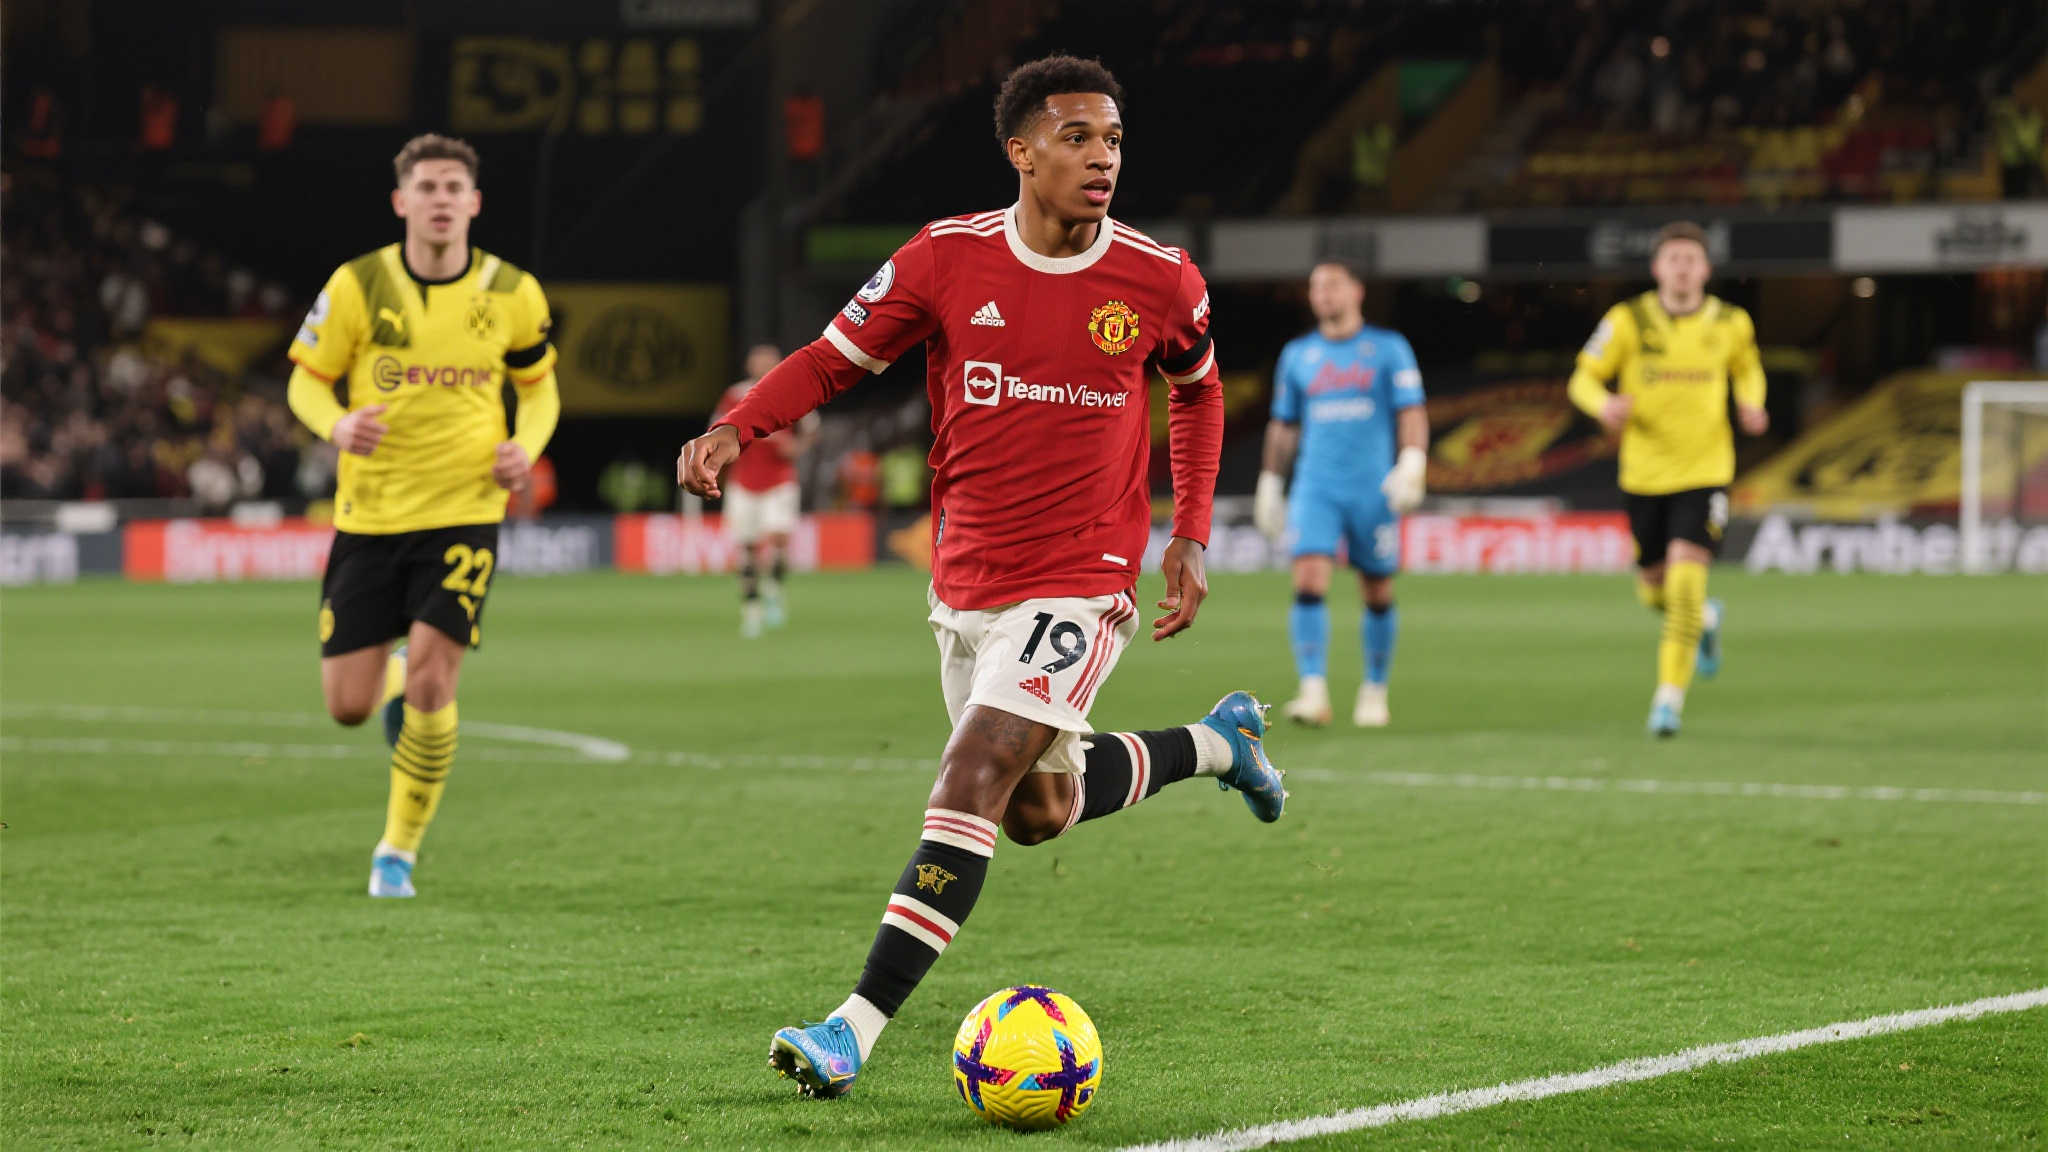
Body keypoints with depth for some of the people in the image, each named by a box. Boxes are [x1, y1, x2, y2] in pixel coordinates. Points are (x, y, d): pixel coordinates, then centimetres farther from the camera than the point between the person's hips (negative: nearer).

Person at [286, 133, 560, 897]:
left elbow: (538, 383, 14)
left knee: (431, 684, -15)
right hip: (369, 514, 1)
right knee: (347, 706, 0)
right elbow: (306, 379, 2)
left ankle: (400, 848, 4)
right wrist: (337, 424, -21)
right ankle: (394, 682, 39)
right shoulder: (357, 286, -7)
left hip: (463, 512, -1)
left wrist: (527, 446, -7)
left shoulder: (512, 294, -2)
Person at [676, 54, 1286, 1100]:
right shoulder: (946, 259, -8)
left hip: (1081, 583, -4)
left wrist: (1191, 536, 7)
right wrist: (735, 428, -17)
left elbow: (1197, 387, 13)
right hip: (967, 579, 4)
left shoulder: (1160, 280, -7)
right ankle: (1214, 742, 47)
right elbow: (833, 358, 1)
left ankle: (855, 1030, -20)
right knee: (1041, 811, 18)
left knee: (973, 780, -20)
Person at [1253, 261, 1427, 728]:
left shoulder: (1389, 349, 3)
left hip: (1374, 490, -1)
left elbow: (1411, 414, -2)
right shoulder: (1297, 355, 12)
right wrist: (1270, 483, 19)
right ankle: (1314, 692, -22)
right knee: (1309, 581, -17)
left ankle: (1375, 691, 23)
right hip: (1316, 490, 1)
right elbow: (1284, 426, 20)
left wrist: (1412, 463, -17)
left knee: (1378, 595, 6)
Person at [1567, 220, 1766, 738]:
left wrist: (1751, 404, -3)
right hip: (1644, 475, 1)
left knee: (1686, 576, -18)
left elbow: (1747, 369, 19)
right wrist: (1603, 404, -25)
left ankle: (1670, 694, -11)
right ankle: (1704, 620, 49)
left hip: (1704, 472, -1)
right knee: (1654, 588, 13)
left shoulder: (1730, 323, -2)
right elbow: (1583, 379, -2)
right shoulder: (1628, 321, -7)